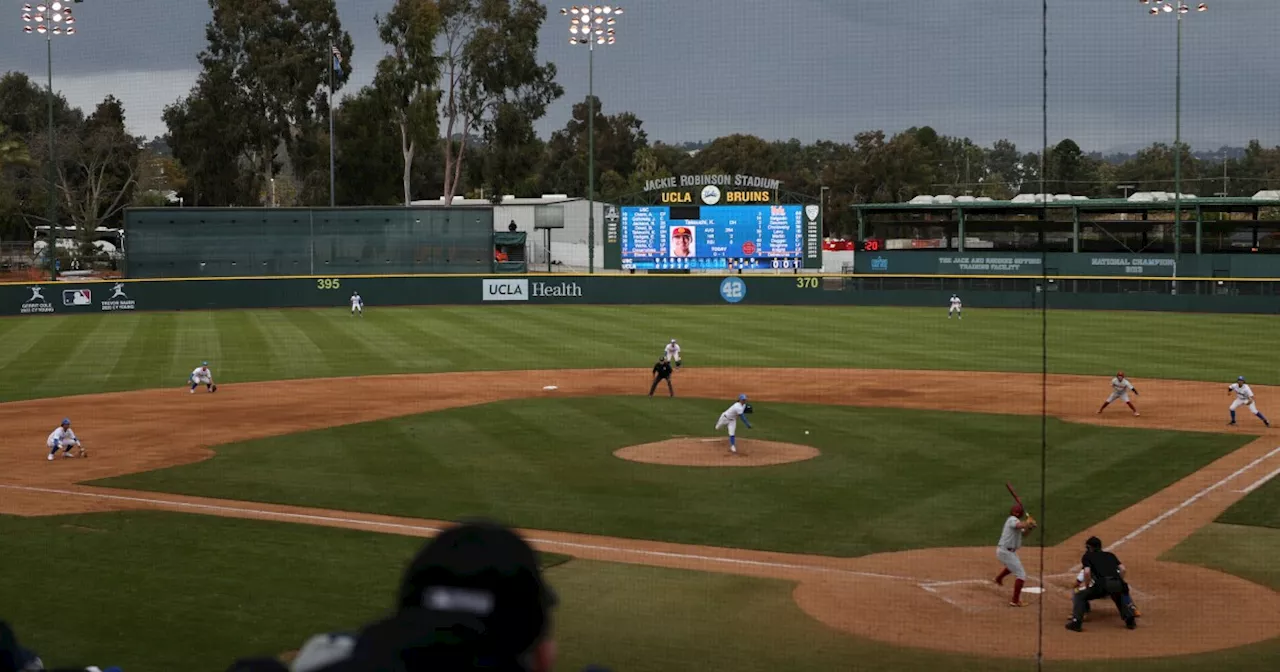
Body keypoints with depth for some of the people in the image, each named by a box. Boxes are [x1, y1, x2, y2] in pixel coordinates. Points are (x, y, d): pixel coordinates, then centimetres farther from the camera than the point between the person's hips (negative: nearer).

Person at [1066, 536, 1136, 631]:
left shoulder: (1087, 556, 18)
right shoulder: (1110, 555, 30)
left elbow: (1087, 572, 1)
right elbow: (1122, 569, 17)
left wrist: (1086, 586, 13)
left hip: (1101, 584, -4)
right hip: (1117, 584, 4)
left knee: (1079, 596, 14)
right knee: (1120, 598, 37)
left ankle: (1076, 621, -3)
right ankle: (1130, 619, 18)